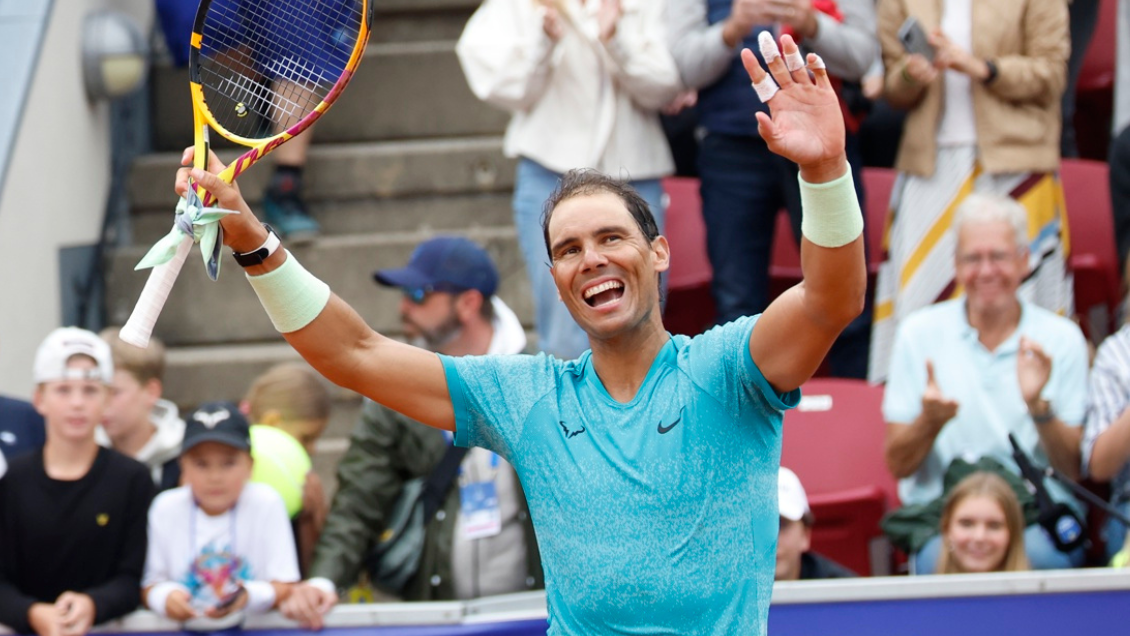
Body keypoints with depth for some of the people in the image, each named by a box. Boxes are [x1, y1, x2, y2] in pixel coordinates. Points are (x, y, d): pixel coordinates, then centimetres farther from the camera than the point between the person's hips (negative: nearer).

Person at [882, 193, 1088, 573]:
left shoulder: (1062, 339, 7)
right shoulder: (919, 333, 7)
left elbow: (1073, 470, 4)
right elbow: (898, 465, 6)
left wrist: (1039, 407, -14)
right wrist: (930, 421, -16)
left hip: (1042, 516, 0)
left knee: (1038, 555, -35)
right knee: (942, 558, -34)